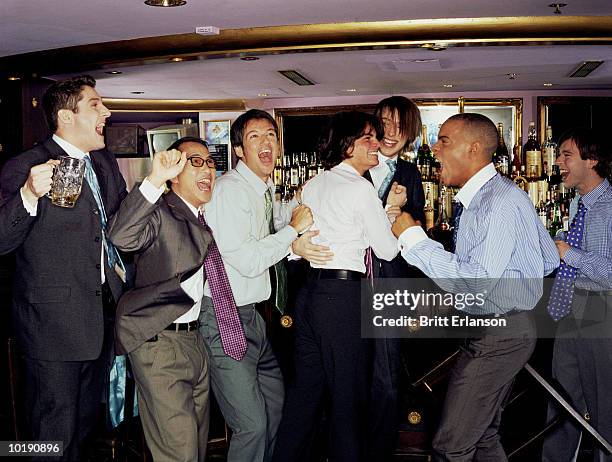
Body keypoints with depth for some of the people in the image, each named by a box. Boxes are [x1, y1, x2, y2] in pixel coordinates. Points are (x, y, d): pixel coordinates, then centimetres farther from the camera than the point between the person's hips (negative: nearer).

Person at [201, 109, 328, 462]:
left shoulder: (266, 190, 11)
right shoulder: (230, 189, -18)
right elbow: (247, 261, -24)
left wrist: (295, 246, 4)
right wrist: (293, 230, -14)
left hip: (250, 312, 10)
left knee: (276, 399, 22)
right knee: (252, 425, -9)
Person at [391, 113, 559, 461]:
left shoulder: (502, 201, -21)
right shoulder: (475, 199, 10)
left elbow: (476, 283, -29)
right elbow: (548, 260, 16)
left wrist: (413, 237, -23)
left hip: (498, 336, -10)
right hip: (486, 331, 10)